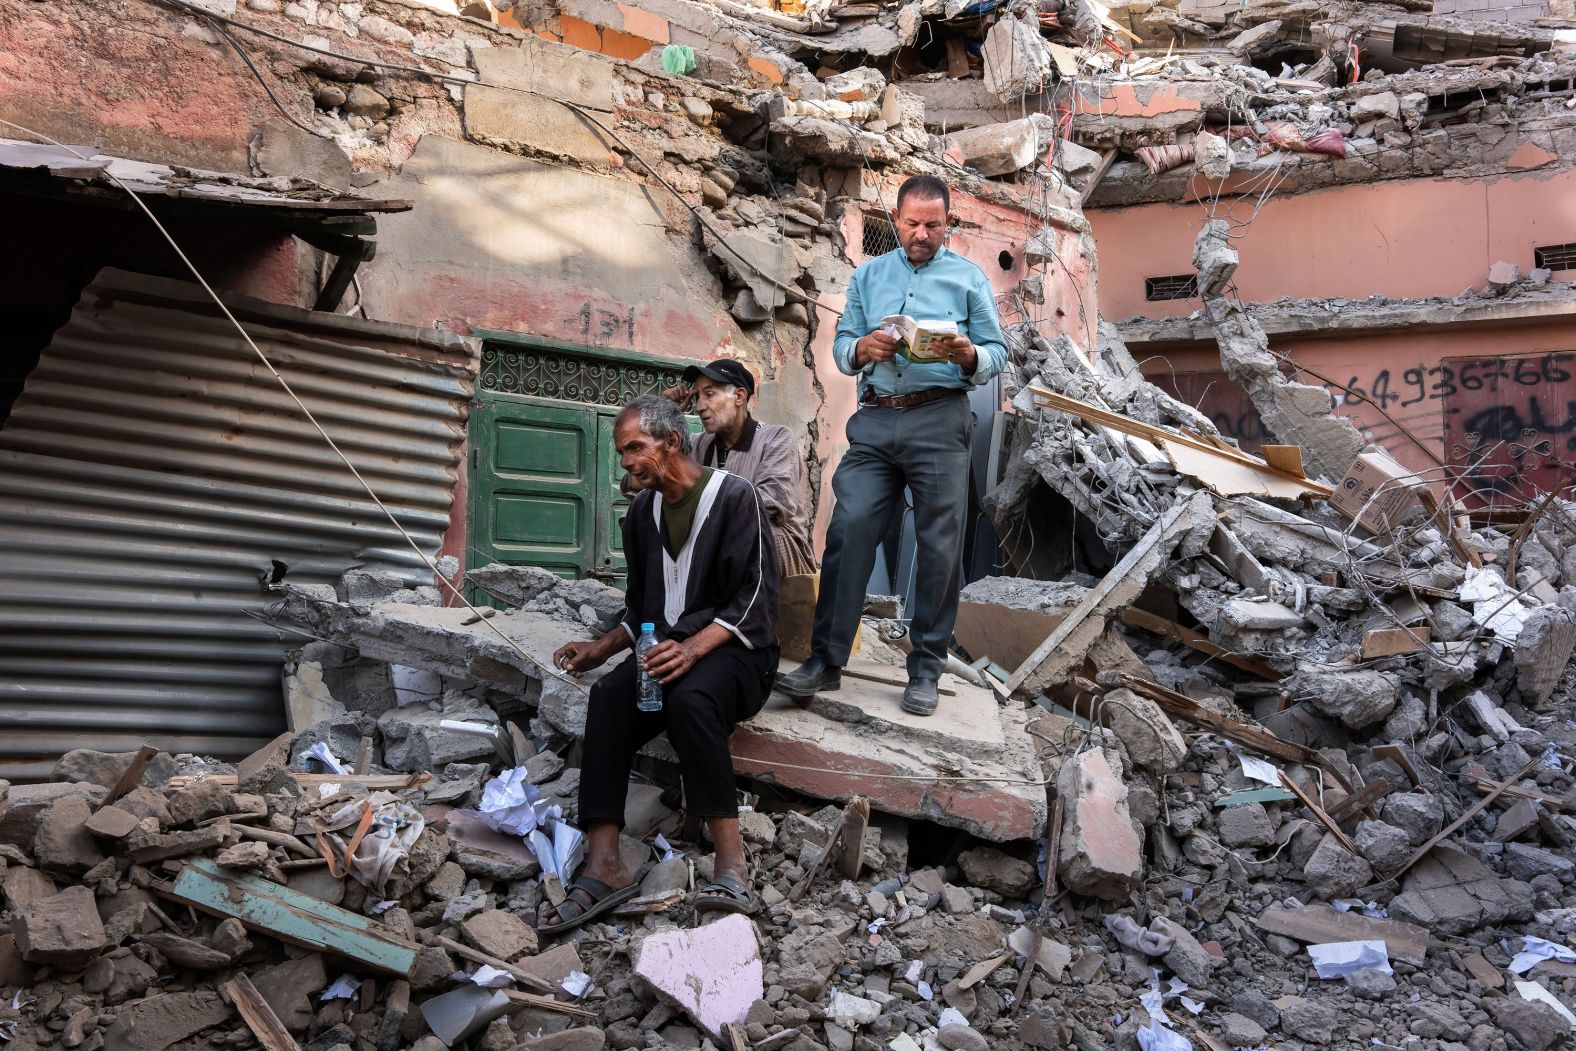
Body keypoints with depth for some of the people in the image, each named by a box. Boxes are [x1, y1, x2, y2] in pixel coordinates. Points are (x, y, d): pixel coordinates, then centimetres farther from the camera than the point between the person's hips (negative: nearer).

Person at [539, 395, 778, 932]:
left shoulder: (734, 496, -4)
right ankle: (603, 865, -38)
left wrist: (694, 647, -26)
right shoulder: (643, 510, 17)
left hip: (732, 650, -5)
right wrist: (601, 649, 7)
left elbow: (756, 596, -13)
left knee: (691, 697, -38)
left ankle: (732, 865, -40)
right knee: (609, 695, -28)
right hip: (667, 647, 5)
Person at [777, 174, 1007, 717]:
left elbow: (996, 354, 5)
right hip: (874, 420, 2)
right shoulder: (868, 275, 18)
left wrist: (968, 356, -17)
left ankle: (925, 670, 9)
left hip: (939, 419, -2)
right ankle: (826, 659, 0)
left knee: (939, 546, -1)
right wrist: (862, 349, -10)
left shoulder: (969, 278, 11)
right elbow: (840, 345, 12)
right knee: (848, 532, -7)